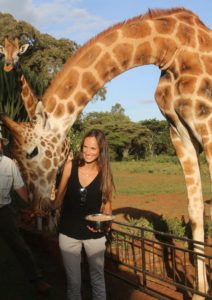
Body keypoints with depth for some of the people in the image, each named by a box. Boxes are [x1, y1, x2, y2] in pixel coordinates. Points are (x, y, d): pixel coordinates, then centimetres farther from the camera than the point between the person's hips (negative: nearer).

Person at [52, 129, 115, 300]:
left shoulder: (105, 173, -9)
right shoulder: (70, 166, -10)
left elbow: (107, 205, -2)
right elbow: (60, 196, 1)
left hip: (94, 235, 0)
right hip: (69, 233, 0)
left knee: (97, 279, 16)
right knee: (73, 281, 13)